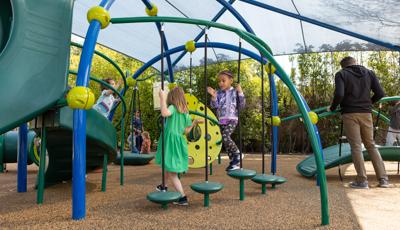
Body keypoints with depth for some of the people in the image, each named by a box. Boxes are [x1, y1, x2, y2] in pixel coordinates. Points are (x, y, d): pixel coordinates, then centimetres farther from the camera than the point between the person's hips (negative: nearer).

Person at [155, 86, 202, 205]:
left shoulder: (173, 107, -10)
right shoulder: (186, 112, 10)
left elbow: (164, 113, -35)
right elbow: (186, 131, 10)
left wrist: (162, 97, -26)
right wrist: (194, 122, 25)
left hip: (171, 141, -8)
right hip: (180, 142, 8)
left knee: (172, 173, -2)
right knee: (168, 167, 28)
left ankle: (183, 197, -3)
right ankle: (164, 186, 48)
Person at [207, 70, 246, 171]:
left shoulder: (235, 92, 1)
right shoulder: (218, 93, 9)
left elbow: (242, 105, -2)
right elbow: (214, 106, -1)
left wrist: (240, 93, -9)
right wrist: (213, 96, -15)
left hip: (232, 119, -5)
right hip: (222, 120, 5)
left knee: (225, 137, -25)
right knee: (225, 140, 5)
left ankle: (237, 153, -3)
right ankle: (234, 161, 17)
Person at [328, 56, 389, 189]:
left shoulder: (341, 74, 0)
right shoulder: (369, 73, 12)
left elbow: (339, 94, -16)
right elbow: (380, 93, 6)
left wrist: (332, 108, 0)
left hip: (349, 114, -4)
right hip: (366, 113, 4)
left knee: (356, 147, 0)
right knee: (371, 145, 14)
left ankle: (362, 180, 0)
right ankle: (383, 179, 12)